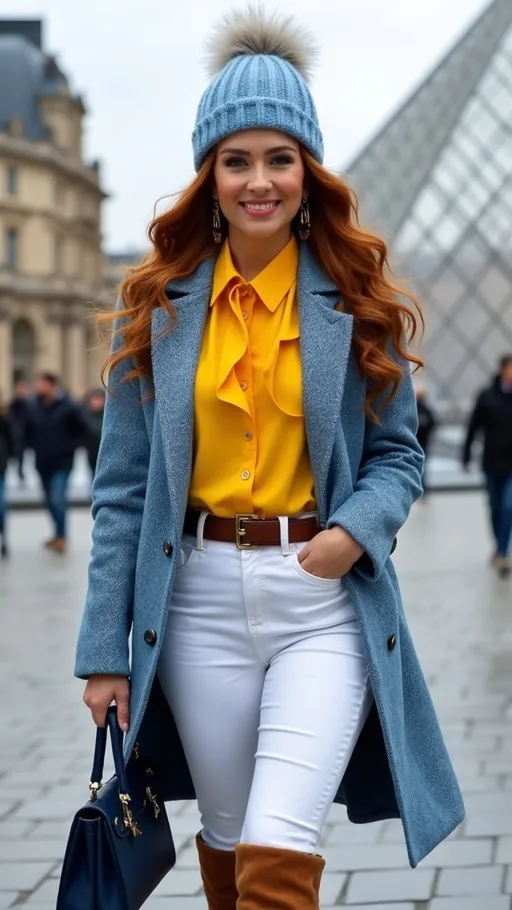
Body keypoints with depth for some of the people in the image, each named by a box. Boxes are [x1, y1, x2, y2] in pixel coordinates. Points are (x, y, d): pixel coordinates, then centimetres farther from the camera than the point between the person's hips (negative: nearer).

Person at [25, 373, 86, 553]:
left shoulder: (67, 407, -12)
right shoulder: (34, 408, -1)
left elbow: (81, 430, -4)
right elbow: (28, 431, 14)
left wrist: (69, 447, -11)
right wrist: (32, 445, 0)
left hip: (62, 463, -5)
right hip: (42, 463, 5)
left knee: (57, 499, -14)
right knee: (51, 501, 14)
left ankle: (62, 536, 0)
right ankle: (59, 534, 28)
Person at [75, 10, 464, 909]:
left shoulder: (357, 302, 1)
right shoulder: (159, 304, 3)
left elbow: (399, 454, 7)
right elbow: (124, 485, 3)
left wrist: (356, 528, -15)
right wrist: (105, 649, 0)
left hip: (325, 599, -2)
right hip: (200, 598, 2)